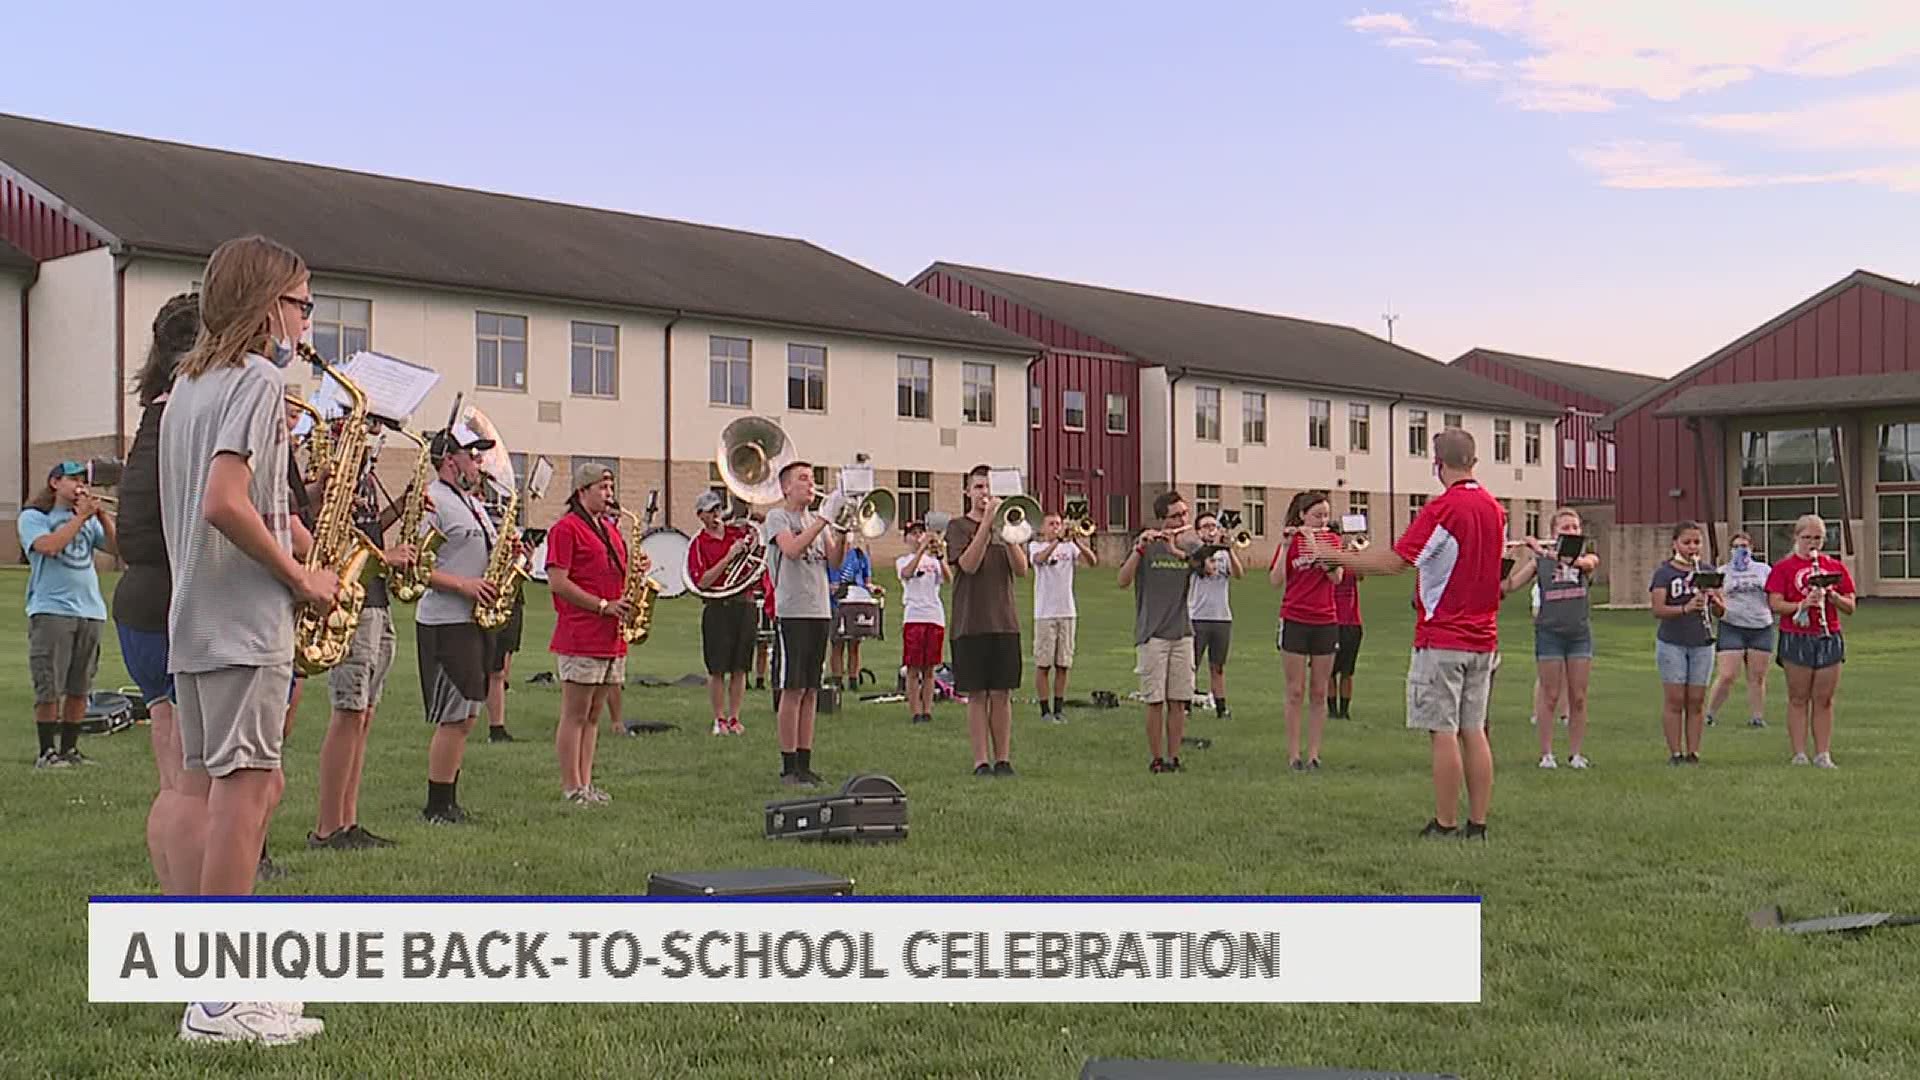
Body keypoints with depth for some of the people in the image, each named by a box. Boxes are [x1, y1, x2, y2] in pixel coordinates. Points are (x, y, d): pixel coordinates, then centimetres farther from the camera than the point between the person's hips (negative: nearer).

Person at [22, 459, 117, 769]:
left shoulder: (90, 519, 19)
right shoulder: (33, 517, 4)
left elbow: (115, 547, 7)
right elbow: (49, 545, -15)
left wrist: (102, 515, -3)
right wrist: (80, 517, -10)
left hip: (90, 611, 5)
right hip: (51, 611, -5)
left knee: (80, 689, 6)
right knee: (49, 689, -5)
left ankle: (69, 749, 15)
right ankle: (47, 752, 1)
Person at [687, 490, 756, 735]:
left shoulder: (740, 532, 8)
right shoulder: (699, 543, -1)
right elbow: (702, 582, -11)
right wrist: (729, 556, -16)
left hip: (746, 606, 3)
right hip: (717, 608, -3)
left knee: (740, 668, 6)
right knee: (717, 669, 0)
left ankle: (734, 718, 14)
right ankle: (719, 719, 10)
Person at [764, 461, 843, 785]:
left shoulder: (818, 520, 17)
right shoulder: (778, 516, -1)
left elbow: (835, 560, 7)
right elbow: (791, 549, -19)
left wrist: (841, 530, -8)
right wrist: (824, 521, -18)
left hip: (820, 611, 6)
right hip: (791, 612, -6)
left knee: (810, 691, 7)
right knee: (792, 689, -6)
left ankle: (804, 763, 12)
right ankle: (788, 767, 0)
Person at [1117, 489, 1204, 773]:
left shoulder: (1191, 545, 8)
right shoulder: (1146, 545, -1)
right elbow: (1123, 581, -12)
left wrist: (1177, 551, -25)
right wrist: (1139, 549, -26)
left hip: (1182, 633, 3)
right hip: (1152, 634, -3)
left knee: (1178, 701, 3)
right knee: (1155, 701, -3)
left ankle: (1173, 757, 11)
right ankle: (1156, 758, 6)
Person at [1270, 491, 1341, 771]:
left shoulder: (1330, 539, 5)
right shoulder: (1291, 541, -1)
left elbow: (1336, 577, -9)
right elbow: (1275, 580, -10)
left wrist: (1320, 546, -16)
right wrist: (1286, 546, -17)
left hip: (1325, 622, 2)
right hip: (1295, 621, -2)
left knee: (1319, 693, 5)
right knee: (1296, 691, 1)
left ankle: (1313, 754, 10)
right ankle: (1293, 754, 5)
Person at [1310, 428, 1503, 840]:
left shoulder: (1442, 509, -16)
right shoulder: (1494, 509, 8)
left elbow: (1395, 561, -19)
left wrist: (1332, 555, -10)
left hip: (1442, 639, -7)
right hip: (1482, 638, 7)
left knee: (1443, 733, -2)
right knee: (1474, 732, 10)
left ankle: (1445, 825, 2)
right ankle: (1478, 824, 12)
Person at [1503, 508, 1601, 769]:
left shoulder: (1589, 558, 4)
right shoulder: (1539, 561, 2)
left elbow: (1585, 563, -21)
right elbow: (1510, 586, -5)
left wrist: (1544, 551, -26)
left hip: (1580, 633, 1)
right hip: (1549, 633, -1)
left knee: (1578, 698, 4)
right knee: (1551, 697, 1)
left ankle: (1576, 754, 11)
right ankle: (1546, 754, 7)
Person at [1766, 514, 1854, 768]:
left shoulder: (1836, 567, 11)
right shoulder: (1783, 568, 2)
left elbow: (1850, 607, 10)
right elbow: (1775, 604, -7)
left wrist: (1832, 596, -9)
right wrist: (1803, 604, -21)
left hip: (1829, 639, 3)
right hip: (1796, 639, -3)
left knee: (1824, 700, 4)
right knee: (1798, 699, 1)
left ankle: (1823, 754, 8)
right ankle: (1799, 755, 3)